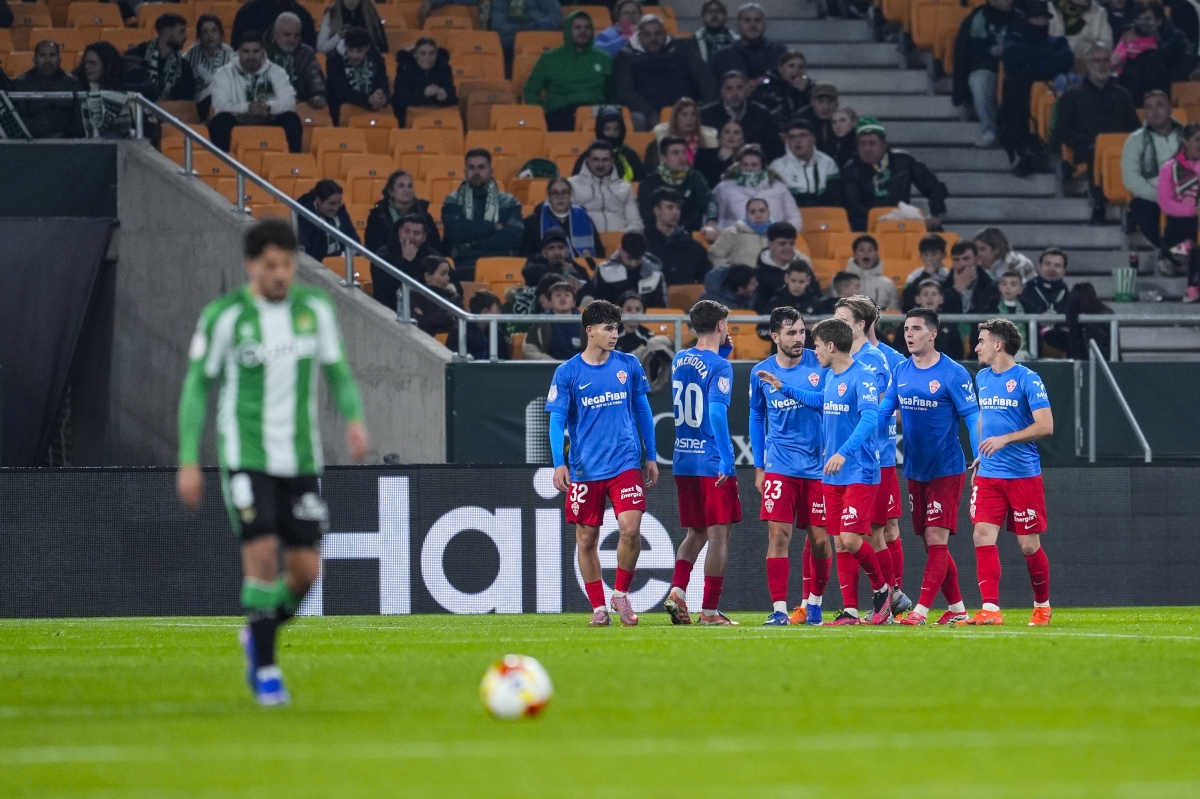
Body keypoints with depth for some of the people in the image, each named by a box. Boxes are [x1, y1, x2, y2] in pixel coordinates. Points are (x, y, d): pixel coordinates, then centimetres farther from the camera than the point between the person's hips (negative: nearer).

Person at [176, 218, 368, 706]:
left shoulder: (315, 309, 2)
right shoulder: (224, 316, -8)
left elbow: (338, 373, 10)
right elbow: (197, 387, -1)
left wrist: (354, 419, -11)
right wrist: (188, 462, -4)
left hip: (301, 459, 4)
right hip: (246, 458, -4)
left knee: (304, 570, 1)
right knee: (262, 554, -16)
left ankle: (257, 635, 30)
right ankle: (265, 670, -3)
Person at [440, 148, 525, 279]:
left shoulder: (509, 203, 13)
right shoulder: (453, 202, 15)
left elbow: (513, 237, -2)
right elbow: (456, 231, -4)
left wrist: (473, 245, -6)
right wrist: (493, 227, -1)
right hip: (463, 267, 0)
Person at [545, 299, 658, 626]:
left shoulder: (629, 365, 5)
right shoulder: (567, 373, -1)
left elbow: (643, 411, 12)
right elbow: (557, 420, -2)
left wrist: (651, 456, 11)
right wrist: (559, 463, -13)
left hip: (626, 464, 0)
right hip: (585, 470, 0)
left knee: (631, 528, -14)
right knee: (587, 539, 4)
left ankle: (621, 593, 6)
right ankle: (598, 607, 15)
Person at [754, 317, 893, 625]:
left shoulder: (862, 377, -15)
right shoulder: (830, 376, 12)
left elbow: (870, 418, -26)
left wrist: (844, 453, -37)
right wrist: (783, 388, 35)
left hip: (859, 473, -8)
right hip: (831, 476, 8)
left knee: (850, 540, -14)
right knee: (839, 543, 5)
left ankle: (882, 590, 10)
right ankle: (850, 611, 8)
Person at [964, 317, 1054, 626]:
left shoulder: (1028, 380, -10)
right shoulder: (982, 378, 11)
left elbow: (1045, 426, -15)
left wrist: (1005, 439, -22)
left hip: (1023, 474, -5)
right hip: (988, 475, 5)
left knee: (1029, 545, 2)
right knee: (983, 536, -10)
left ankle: (1042, 606, 22)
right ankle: (990, 609, -12)